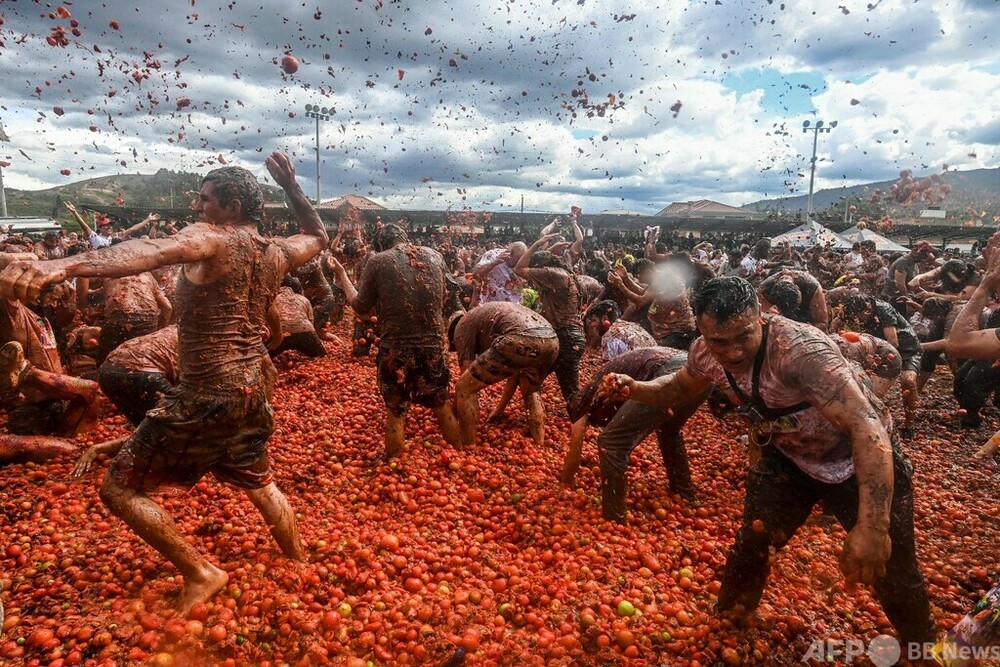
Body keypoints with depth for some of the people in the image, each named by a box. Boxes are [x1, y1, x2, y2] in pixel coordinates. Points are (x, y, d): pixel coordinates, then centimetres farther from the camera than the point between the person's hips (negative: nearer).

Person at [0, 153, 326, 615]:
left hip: (204, 395, -7)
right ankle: (299, 566, 39)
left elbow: (154, 251, -36)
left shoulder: (211, 240, -13)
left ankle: (200, 574, 8)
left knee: (119, 489, 7)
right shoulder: (277, 253, 6)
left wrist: (62, 267, -51)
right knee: (260, 485, 26)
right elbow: (318, 235, 29)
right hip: (251, 389, 8)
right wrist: (291, 186, 22)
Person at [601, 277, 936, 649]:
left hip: (863, 460, -4)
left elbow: (867, 426, -44)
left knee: (891, 572, 5)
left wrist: (872, 526, -50)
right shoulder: (706, 354, -18)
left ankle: (921, 646, 36)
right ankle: (729, 617, 34)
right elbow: (680, 390, 3)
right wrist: (634, 389, -17)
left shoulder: (799, 349, -38)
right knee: (750, 542, 5)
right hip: (788, 457, 5)